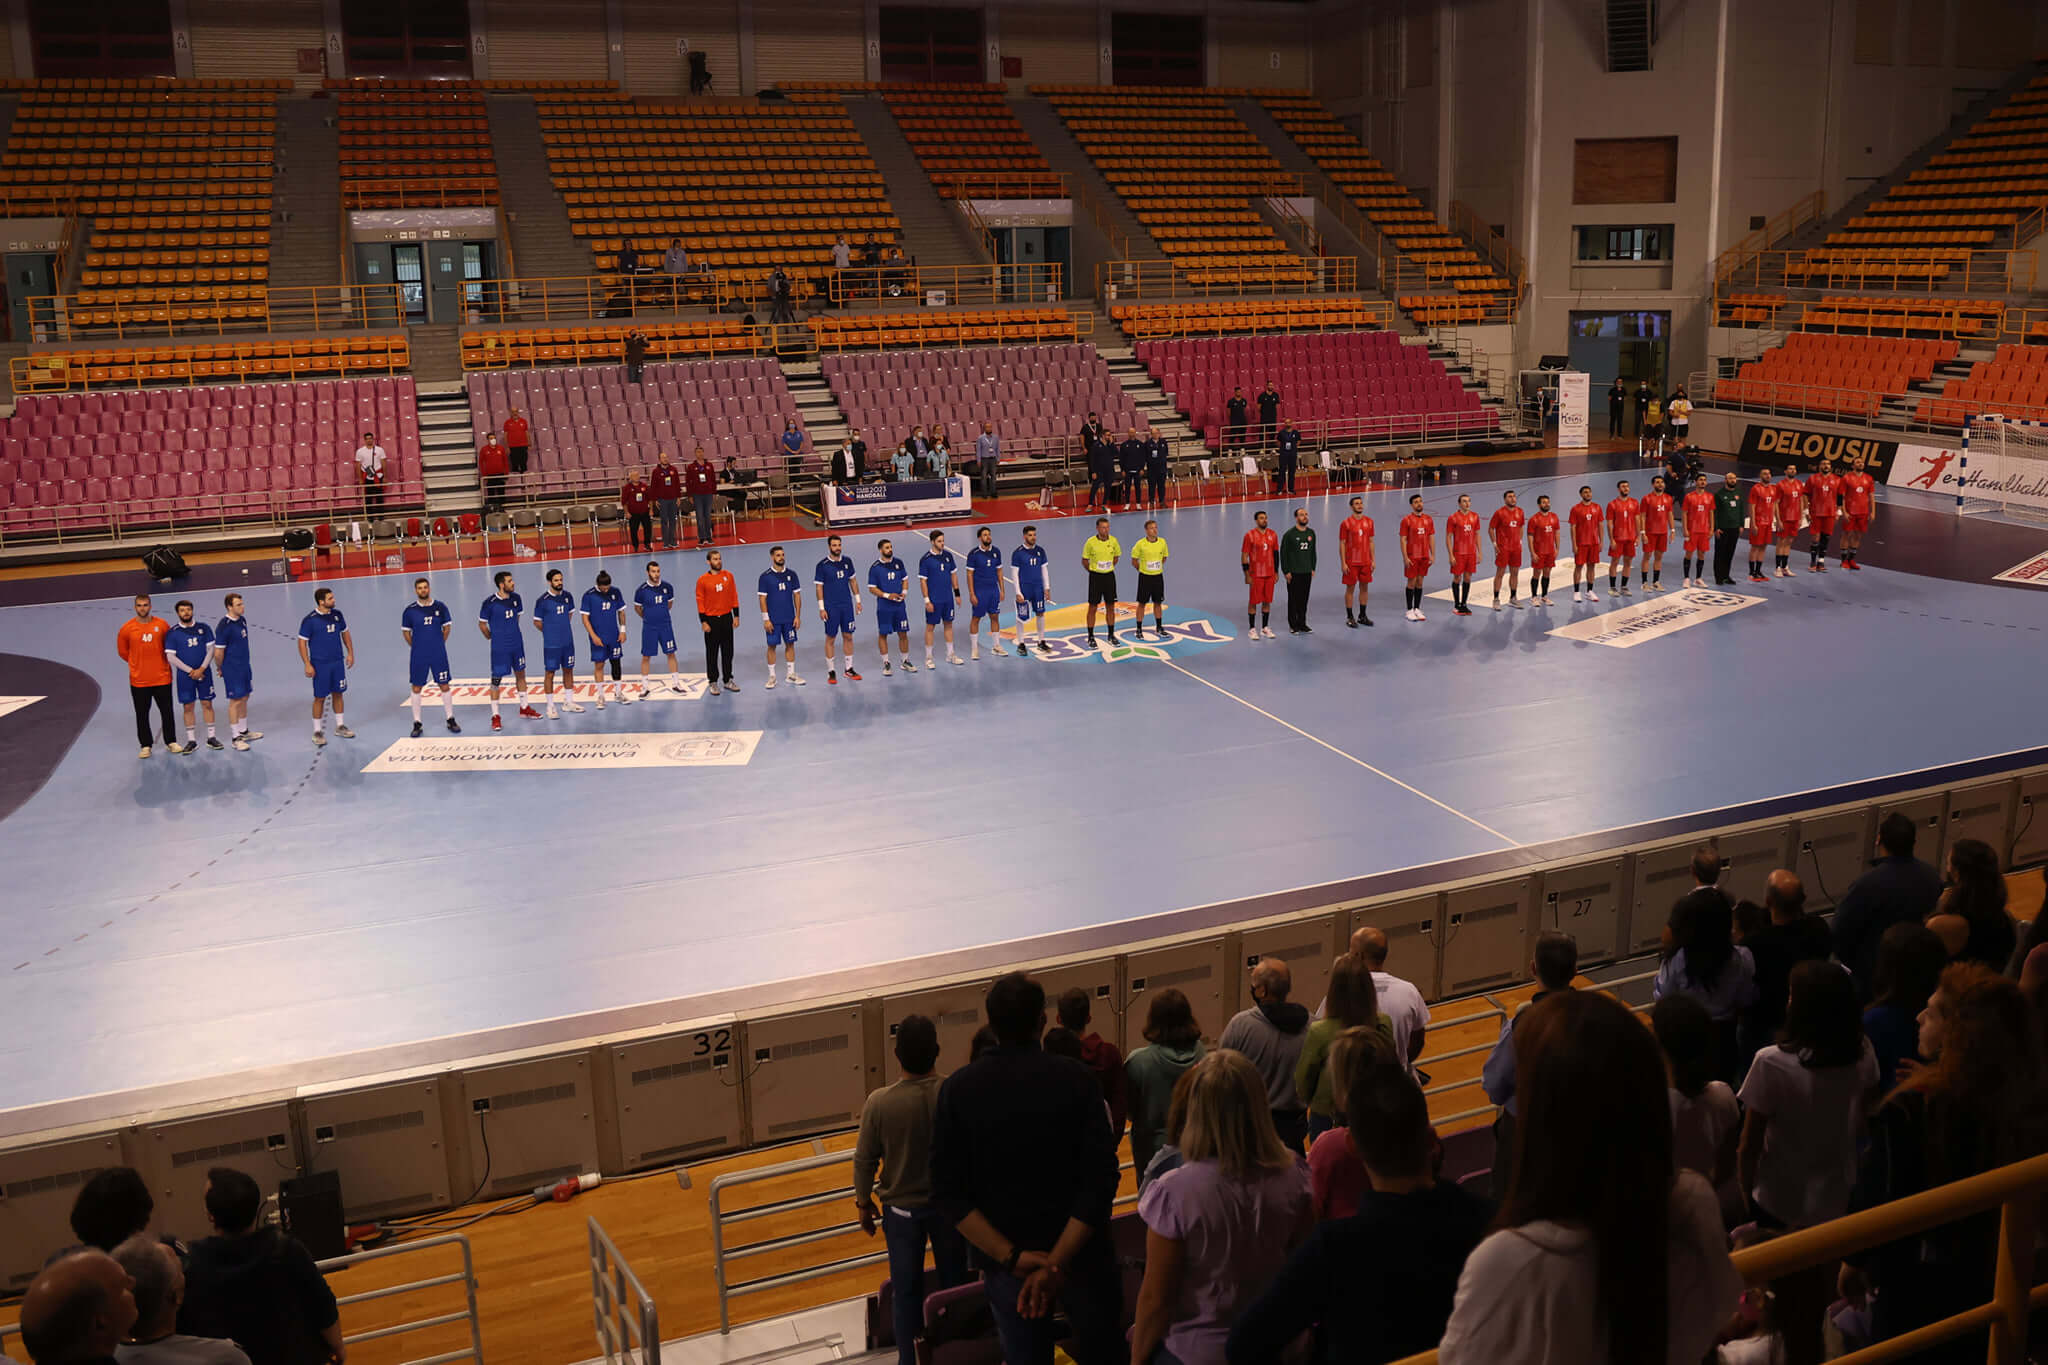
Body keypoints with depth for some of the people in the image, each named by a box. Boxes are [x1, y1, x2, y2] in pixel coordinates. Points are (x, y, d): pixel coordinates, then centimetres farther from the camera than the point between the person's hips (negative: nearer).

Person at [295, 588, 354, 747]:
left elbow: (345, 633, 14)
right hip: (320, 665, -5)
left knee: (337, 693, 13)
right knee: (320, 698, 1)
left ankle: (340, 726, 26)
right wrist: (307, 665, -14)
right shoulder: (310, 620, -13)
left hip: (338, 662, 5)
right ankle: (317, 732, 11)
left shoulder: (337, 614, 2)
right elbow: (302, 642, -10)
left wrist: (350, 653, 9)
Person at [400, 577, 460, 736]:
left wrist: (439, 644, 7)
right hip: (418, 656, 0)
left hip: (438, 655, 1)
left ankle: (450, 720, 15)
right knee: (416, 688, 3)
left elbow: (447, 626, 10)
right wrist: (416, 647, 4)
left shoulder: (439, 607, -1)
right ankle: (417, 724, 11)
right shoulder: (410, 610, -3)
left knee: (444, 686, 4)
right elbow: (405, 631, 7)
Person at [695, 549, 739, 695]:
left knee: (727, 651, 9)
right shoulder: (702, 580, -7)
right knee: (712, 653, 3)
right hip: (711, 619, -3)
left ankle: (727, 680, 19)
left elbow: (734, 596, 7)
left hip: (726, 618, 3)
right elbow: (700, 601, -5)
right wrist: (703, 622, -9)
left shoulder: (728, 576, 3)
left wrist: (736, 616, 4)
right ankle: (713, 682, 11)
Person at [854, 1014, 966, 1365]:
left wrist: (863, 1204, 7)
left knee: (906, 1290, 16)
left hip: (902, 1209, -1)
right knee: (954, 1282, 20)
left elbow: (864, 1160, -10)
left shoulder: (880, 1103, -22)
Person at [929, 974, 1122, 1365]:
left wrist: (1011, 1257, -13)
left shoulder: (957, 1089, -6)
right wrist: (1058, 1261, -19)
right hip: (1080, 1254, -2)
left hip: (1006, 1260, 2)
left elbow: (948, 1190, -10)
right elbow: (1100, 1178, -17)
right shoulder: (1076, 1079, -10)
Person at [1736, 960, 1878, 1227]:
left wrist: (1745, 1192, -3)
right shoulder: (1863, 1053, -15)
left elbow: (1750, 1145, -19)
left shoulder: (1772, 1064, -30)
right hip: (1838, 1201, 4)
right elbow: (1861, 1125, 1)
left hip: (1779, 1206, -4)